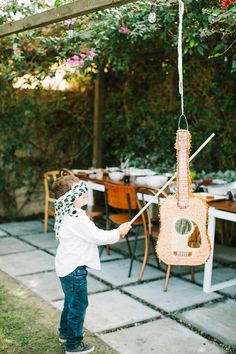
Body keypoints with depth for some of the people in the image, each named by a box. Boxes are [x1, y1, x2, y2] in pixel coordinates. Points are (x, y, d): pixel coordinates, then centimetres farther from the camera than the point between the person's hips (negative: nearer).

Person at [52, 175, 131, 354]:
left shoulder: (70, 214, 7)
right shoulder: (76, 218, -27)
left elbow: (91, 234, 14)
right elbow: (98, 237, -23)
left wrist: (114, 233, 5)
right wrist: (118, 232, -10)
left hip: (67, 266, 11)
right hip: (74, 268, -11)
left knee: (71, 302, 25)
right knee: (78, 304, 3)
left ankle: (65, 332, 42)